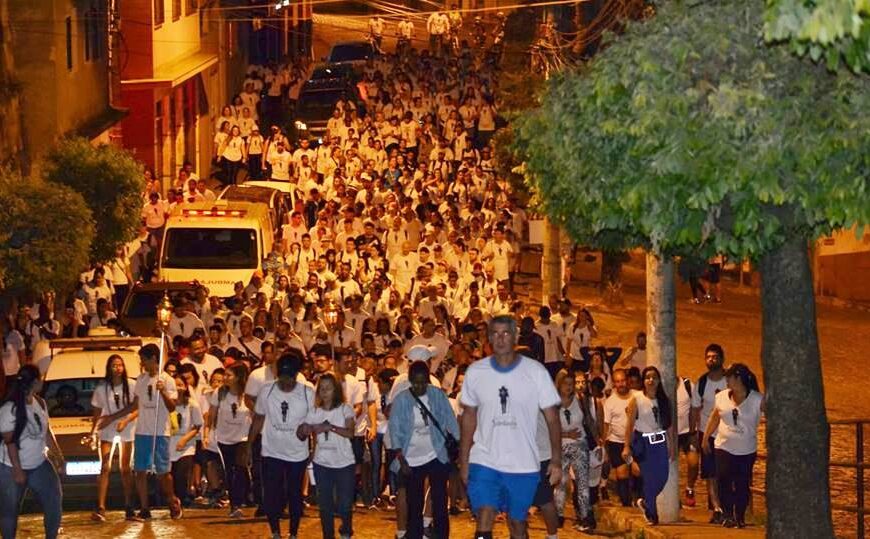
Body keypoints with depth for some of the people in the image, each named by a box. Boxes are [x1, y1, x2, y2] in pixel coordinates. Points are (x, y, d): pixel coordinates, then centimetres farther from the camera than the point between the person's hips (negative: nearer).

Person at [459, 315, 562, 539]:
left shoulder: (536, 372, -6)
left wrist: (556, 461, -10)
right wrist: (464, 460, 6)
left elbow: (552, 418, -3)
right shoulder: (475, 372, 1)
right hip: (484, 461, 1)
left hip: (524, 465, -1)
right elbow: (469, 417, 9)